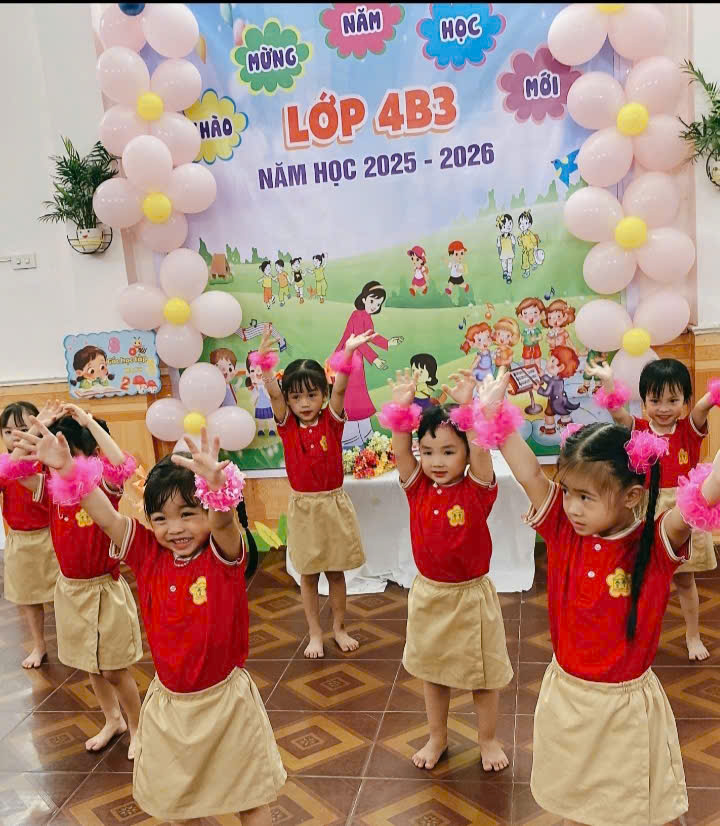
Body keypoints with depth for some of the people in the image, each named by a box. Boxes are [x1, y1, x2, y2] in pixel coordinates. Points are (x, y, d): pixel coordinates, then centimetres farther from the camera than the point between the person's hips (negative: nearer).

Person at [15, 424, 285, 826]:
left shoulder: (223, 555, -18)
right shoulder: (148, 554, -7)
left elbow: (224, 521, -39)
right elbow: (106, 517, -14)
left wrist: (217, 483, -61)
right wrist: (67, 469, -26)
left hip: (224, 700, -4)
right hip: (169, 702, 4)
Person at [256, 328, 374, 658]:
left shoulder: (332, 420, -5)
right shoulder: (286, 425, -4)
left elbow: (339, 389, -21)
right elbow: (273, 394, -19)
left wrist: (347, 353, -36)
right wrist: (265, 364, -36)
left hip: (334, 504, 0)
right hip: (303, 507, 1)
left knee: (336, 571, 12)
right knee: (308, 575, 10)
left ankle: (339, 628, 29)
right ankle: (315, 634, 24)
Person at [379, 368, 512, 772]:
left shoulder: (477, 490, -15)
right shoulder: (418, 488, -6)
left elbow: (481, 451, -32)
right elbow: (400, 450, -18)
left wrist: (467, 405, -39)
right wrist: (401, 407, -29)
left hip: (471, 594, -3)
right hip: (429, 593, 4)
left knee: (483, 673, 13)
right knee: (432, 671, 20)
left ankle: (489, 740, 36)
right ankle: (437, 738, 41)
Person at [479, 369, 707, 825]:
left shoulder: (656, 545, -18)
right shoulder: (564, 530, -11)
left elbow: (705, 498, -35)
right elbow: (529, 471, -18)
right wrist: (494, 412, -23)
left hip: (626, 704, -3)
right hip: (566, 695, 3)